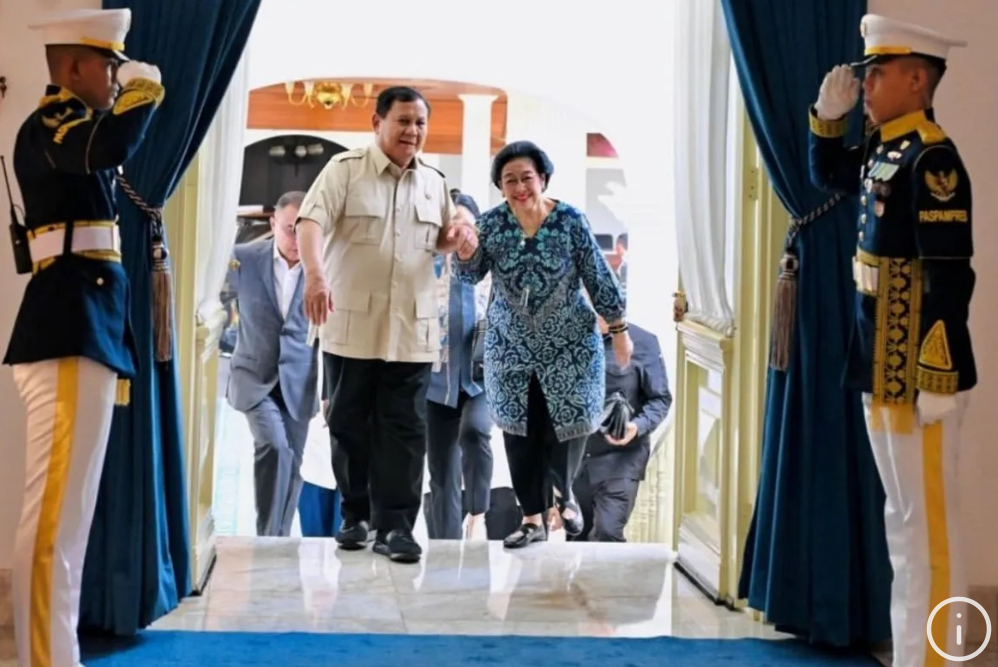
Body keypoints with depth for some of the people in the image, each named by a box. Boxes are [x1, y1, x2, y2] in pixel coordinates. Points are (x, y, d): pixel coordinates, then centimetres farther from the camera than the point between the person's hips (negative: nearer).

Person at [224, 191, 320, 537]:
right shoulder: (243, 258, -9)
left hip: (298, 382, 2)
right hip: (254, 376, -1)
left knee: (292, 466, 6)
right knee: (274, 447, -21)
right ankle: (266, 538, -9)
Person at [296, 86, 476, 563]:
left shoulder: (435, 183, 11)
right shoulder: (344, 170, -3)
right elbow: (311, 222, -17)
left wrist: (456, 236, -2)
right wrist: (315, 274, -35)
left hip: (412, 331, 3)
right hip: (352, 326, -3)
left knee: (405, 429, -1)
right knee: (350, 425, 7)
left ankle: (395, 525, 3)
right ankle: (356, 514, 21)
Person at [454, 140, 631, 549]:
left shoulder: (571, 220, -11)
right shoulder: (492, 223, -5)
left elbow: (599, 278, -5)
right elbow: (470, 277, -8)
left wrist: (619, 329, -2)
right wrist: (466, 253, -30)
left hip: (569, 346, -2)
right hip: (511, 348, 2)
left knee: (566, 428, 2)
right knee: (520, 434, 3)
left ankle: (565, 495, 32)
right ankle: (534, 518, 15)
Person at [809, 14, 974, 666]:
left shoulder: (932, 159, -16)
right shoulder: (884, 151, 11)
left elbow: (949, 276, -21)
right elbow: (827, 175, 31)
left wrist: (937, 379, -22)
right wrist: (828, 115, 14)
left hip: (918, 373, -10)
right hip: (883, 369, 10)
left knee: (930, 525, -1)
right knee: (902, 520, 16)